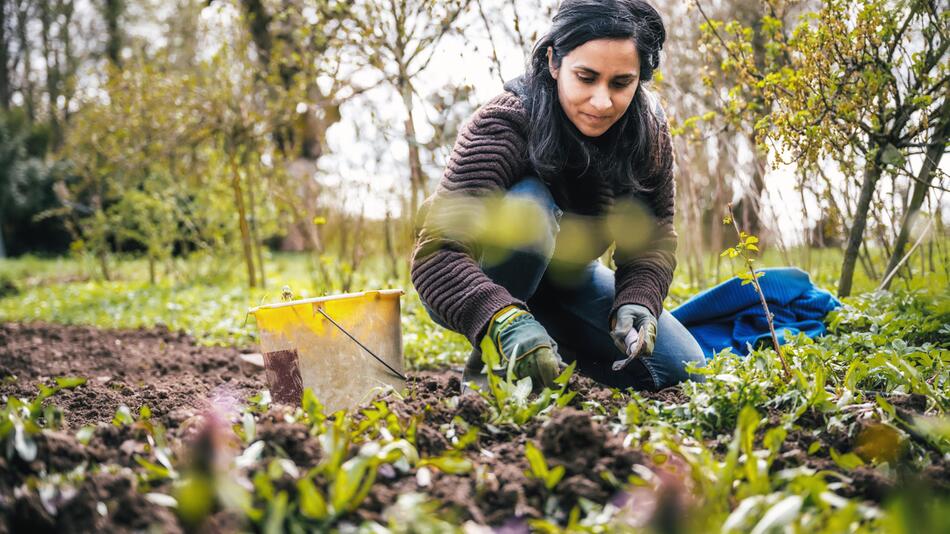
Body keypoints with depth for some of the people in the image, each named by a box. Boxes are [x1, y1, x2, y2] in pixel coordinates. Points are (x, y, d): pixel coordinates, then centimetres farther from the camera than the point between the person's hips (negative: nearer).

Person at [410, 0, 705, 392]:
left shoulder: (648, 130, -15)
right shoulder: (503, 126, -32)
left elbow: (653, 235, -11)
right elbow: (437, 254, -43)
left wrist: (636, 302, -32)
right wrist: (505, 320, -61)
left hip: (566, 279, 5)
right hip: (482, 287, -5)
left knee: (681, 369, -7)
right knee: (529, 208, -37)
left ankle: (555, 345, 13)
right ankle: (487, 360, -17)